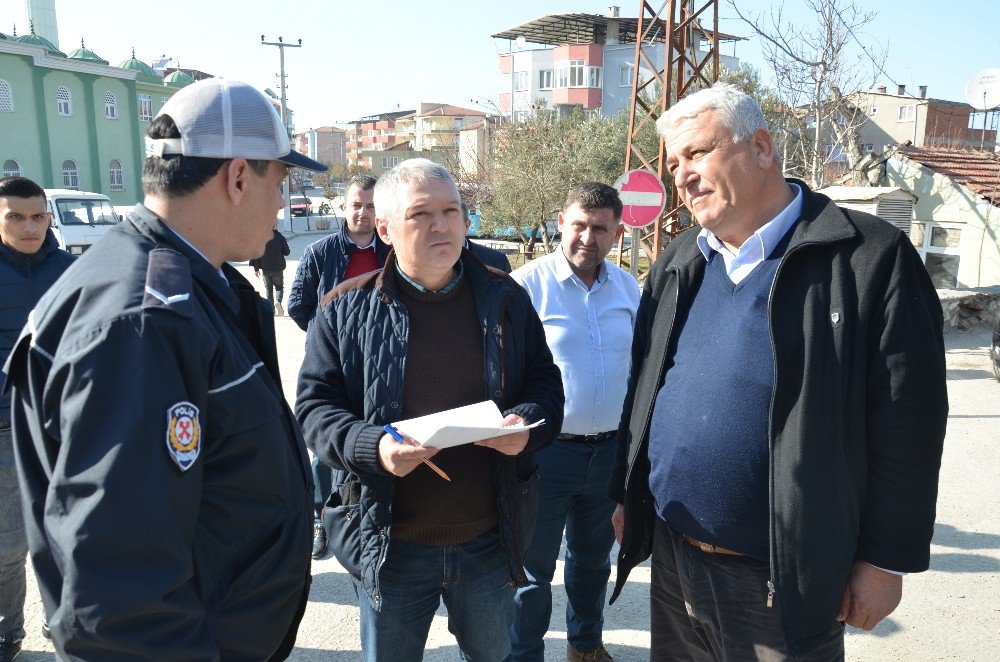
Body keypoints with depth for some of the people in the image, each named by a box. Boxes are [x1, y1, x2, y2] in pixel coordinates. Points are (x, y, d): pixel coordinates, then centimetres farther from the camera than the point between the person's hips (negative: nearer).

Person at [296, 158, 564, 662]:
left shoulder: (504, 298, 1)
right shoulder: (347, 309, -6)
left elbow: (545, 383, 6)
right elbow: (314, 405, -5)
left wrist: (528, 425, -16)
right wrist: (372, 447, -24)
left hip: (490, 540, 2)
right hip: (390, 544, -1)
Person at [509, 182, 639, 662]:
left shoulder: (627, 287, 4)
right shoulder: (527, 284, -12)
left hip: (611, 449, 5)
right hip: (545, 449, -5)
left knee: (593, 558, 23)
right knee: (533, 566, 9)